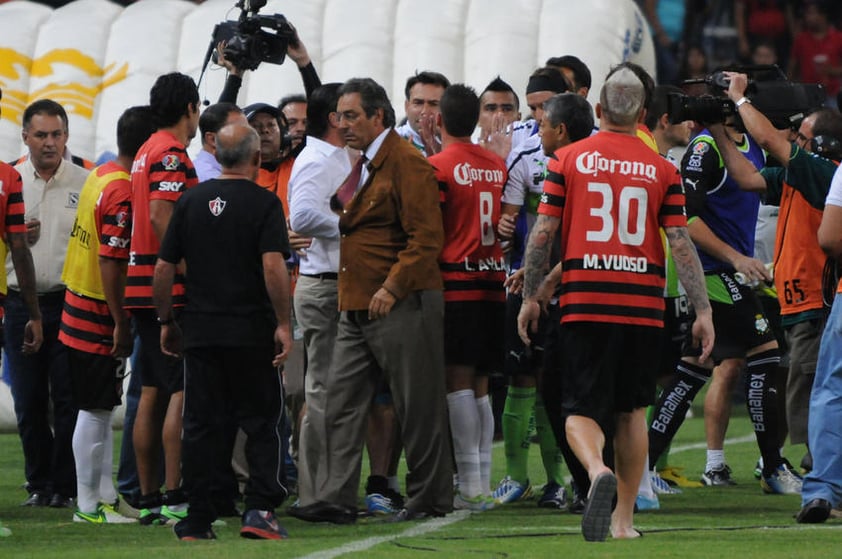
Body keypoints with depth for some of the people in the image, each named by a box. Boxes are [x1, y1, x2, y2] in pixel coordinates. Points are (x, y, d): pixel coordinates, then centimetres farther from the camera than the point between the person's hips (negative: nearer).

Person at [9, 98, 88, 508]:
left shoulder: (85, 183, 3)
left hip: (68, 301, -2)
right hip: (20, 302, 2)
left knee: (68, 399, -4)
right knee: (28, 401, 4)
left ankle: (66, 485, 2)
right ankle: (39, 484, 13)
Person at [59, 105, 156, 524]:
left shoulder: (99, 176, 8)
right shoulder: (123, 194, -21)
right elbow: (110, 262, -24)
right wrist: (121, 323, -19)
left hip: (78, 302, 9)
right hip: (101, 316, -9)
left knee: (101, 408, 14)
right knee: (95, 411, -3)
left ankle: (105, 494, 20)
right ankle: (88, 503, 2)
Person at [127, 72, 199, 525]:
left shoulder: (147, 151, 18)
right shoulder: (172, 153, -11)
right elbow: (161, 215, -22)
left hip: (144, 286, 10)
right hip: (170, 289, -10)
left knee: (153, 392, 10)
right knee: (183, 391, -9)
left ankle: (148, 497, 12)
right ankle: (173, 497, -13)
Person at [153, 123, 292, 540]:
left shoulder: (190, 201, 5)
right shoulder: (264, 204, -7)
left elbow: (164, 268, 6)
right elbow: (273, 266, -18)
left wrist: (166, 322, 15)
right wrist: (283, 324, -13)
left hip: (200, 330, 3)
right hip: (253, 331, -3)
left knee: (200, 426, 7)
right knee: (262, 423, 6)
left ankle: (197, 521, 6)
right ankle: (260, 509, -6)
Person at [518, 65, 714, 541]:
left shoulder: (569, 159, 1)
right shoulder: (662, 170, 4)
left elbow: (543, 232, -1)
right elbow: (681, 243, 0)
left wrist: (531, 296, 9)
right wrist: (703, 311, 2)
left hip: (584, 304, -1)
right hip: (643, 305, 2)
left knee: (582, 410, 0)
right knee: (632, 409, 15)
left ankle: (597, 470, -31)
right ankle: (624, 517, 16)